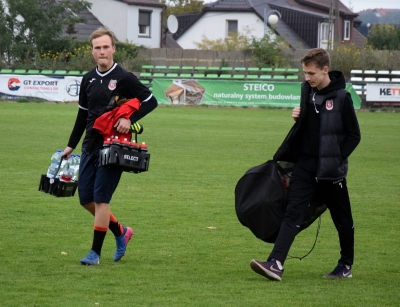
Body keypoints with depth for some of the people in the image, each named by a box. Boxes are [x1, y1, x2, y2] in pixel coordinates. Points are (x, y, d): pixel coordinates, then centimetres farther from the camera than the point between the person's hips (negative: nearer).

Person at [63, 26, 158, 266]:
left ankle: (96, 252, -1)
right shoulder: (89, 80, 9)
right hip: (90, 147, 6)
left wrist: (130, 119, -19)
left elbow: (151, 101, -6)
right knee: (86, 199, 6)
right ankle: (121, 232, 27)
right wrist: (71, 146, 20)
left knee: (101, 198, -8)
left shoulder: (124, 78, -8)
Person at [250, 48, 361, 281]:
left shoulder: (341, 97, -12)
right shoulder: (307, 90, 6)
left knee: (342, 219, 10)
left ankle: (346, 265, 27)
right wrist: (298, 117, -2)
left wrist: (337, 159, -14)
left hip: (331, 170, -5)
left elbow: (354, 136, -7)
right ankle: (276, 264, -17)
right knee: (293, 213, -7)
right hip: (305, 165, 5)